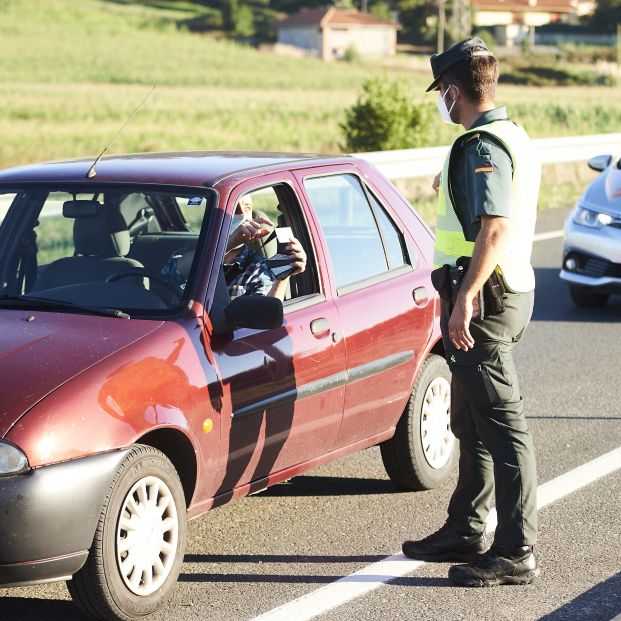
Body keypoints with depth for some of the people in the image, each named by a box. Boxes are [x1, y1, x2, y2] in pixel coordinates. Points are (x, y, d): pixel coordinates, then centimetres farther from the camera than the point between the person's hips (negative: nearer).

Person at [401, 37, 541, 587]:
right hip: (511, 291, 11)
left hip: (483, 300, -11)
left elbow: (494, 227, -27)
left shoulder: (482, 147, -17)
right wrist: (451, 187, 38)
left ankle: (516, 552, -8)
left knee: (501, 424, -10)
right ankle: (466, 531, 29)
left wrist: (465, 298, -29)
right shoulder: (514, 138, 16)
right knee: (470, 420, 18)